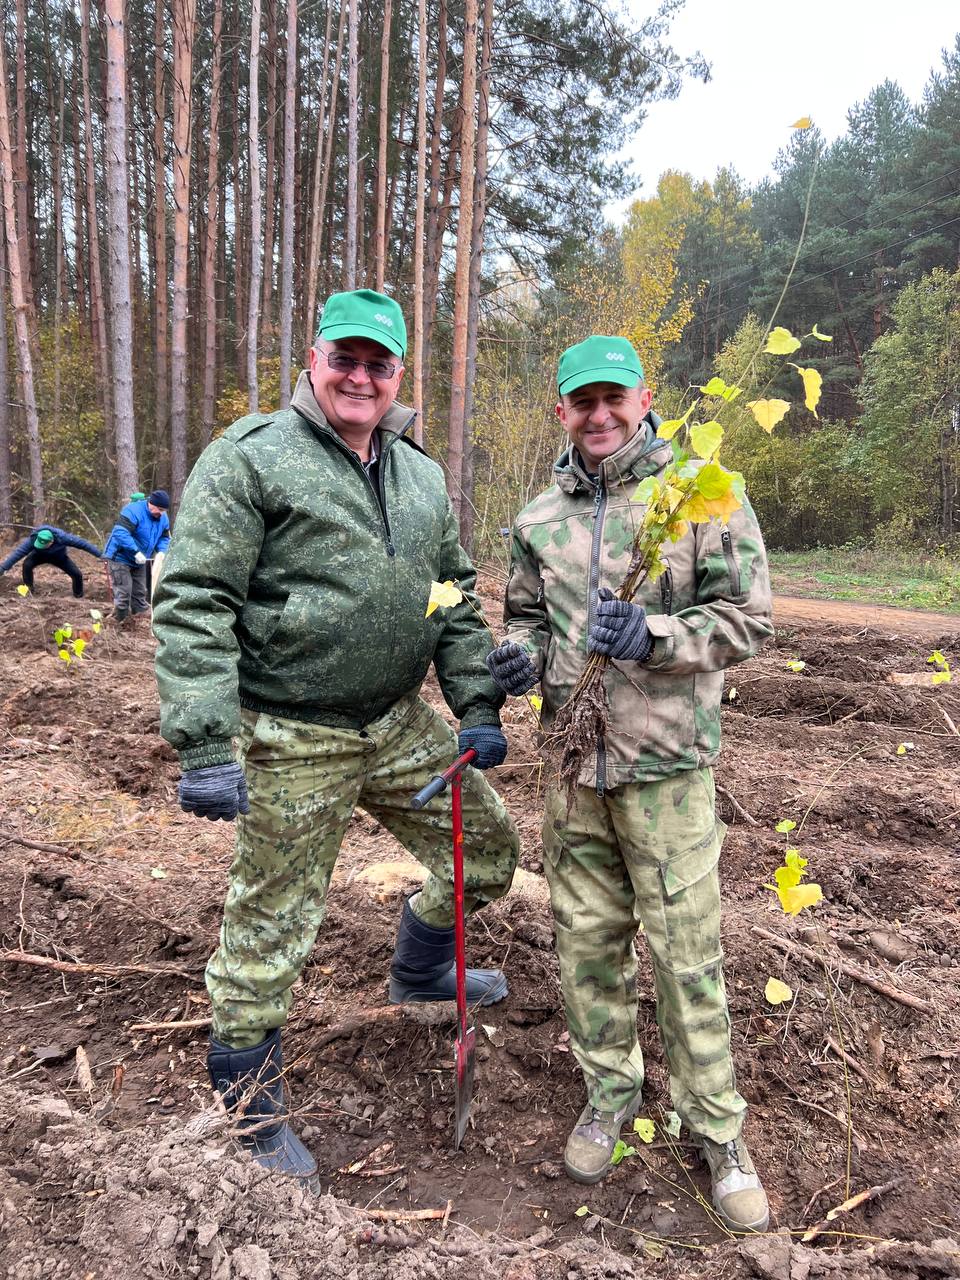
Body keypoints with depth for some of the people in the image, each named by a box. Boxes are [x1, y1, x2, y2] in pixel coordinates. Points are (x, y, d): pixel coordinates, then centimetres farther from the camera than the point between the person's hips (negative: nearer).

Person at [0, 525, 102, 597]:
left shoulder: (61, 537, -40)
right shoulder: (32, 539, -38)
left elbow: (82, 543, -34)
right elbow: (17, 553, -38)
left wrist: (99, 554, -32)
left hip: (59, 557, 0)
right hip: (40, 556, 0)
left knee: (77, 574, -14)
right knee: (26, 565, -30)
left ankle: (79, 597, 9)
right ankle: (28, 593, -14)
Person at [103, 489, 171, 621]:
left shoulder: (163, 518, -2)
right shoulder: (133, 511, -27)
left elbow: (165, 538, 9)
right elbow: (120, 533, -36)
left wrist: (161, 551, -12)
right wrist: (136, 552, -39)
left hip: (139, 560, 8)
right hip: (121, 557, -7)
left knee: (140, 592, 14)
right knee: (123, 592, -10)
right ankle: (120, 622, -1)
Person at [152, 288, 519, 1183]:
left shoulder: (420, 474, 10)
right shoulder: (250, 458, -11)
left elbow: (456, 600, 15)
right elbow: (192, 605, -16)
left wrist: (479, 707, 7)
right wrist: (205, 748, -22)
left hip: (400, 723, 7)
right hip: (292, 743, -6)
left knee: (487, 852, 17)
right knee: (270, 930, 7)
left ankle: (419, 974, 46)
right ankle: (249, 1113, 33)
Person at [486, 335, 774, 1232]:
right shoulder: (540, 516, 8)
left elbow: (746, 619, -6)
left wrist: (652, 636, -22)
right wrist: (519, 655, -4)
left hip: (665, 762, -4)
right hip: (569, 760, 4)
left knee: (685, 950, 3)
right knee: (585, 939, 14)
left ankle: (717, 1127, 25)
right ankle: (610, 1091, 36)